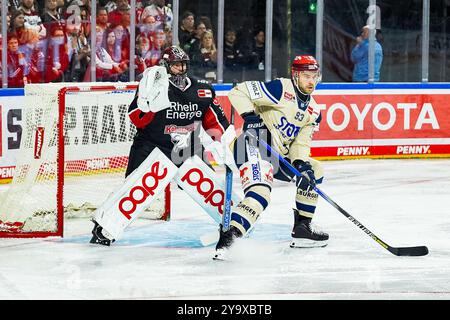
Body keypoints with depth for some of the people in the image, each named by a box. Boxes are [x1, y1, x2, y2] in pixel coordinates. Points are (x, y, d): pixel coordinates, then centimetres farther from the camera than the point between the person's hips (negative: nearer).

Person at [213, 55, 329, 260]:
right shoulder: (281, 89, -9)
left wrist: (301, 163, -9)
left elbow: (300, 144, 11)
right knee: (260, 193, -31)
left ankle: (302, 228, 22)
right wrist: (250, 115, -26)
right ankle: (227, 238, -39)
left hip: (278, 158, 9)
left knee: (313, 171, 18)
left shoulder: (312, 111, 15)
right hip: (254, 148, -9)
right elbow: (238, 92, -13)